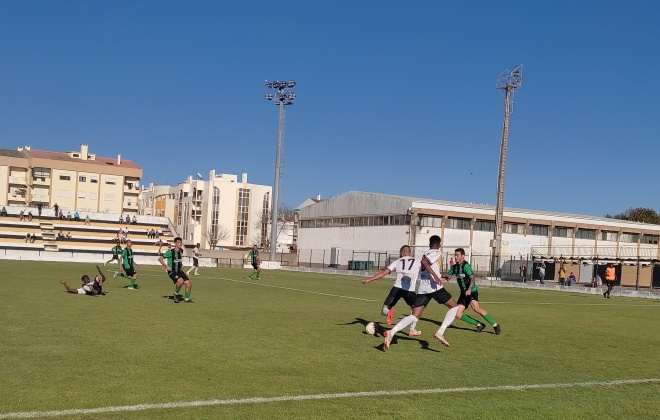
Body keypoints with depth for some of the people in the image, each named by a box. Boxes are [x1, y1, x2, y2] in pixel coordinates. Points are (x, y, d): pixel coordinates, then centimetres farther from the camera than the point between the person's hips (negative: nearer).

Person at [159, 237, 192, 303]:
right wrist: (166, 266, -17)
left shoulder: (181, 251, 6)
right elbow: (160, 259, -14)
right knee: (181, 281, -33)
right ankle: (176, 294, -7)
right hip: (172, 272, -7)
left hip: (179, 271, 7)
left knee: (189, 284, -6)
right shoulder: (170, 252, -15)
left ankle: (187, 298, 13)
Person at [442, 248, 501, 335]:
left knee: (476, 308, -31)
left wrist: (469, 289, -37)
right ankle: (479, 325, 7)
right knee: (458, 314, -2)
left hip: (471, 291, -8)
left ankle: (495, 325, -20)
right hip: (464, 293, 8)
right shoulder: (455, 267, 13)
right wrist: (446, 276, -4)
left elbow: (472, 278, -21)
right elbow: (448, 275, 22)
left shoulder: (466, 265, -11)